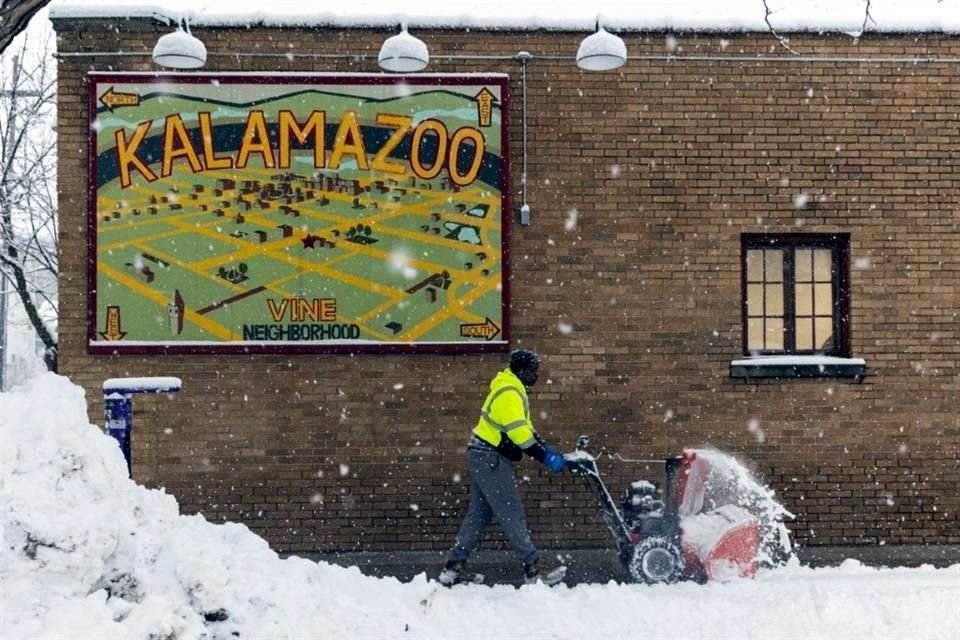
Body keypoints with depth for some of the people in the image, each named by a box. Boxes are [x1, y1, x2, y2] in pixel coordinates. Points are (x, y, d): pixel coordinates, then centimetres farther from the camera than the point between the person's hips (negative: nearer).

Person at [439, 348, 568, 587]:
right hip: (490, 460, -11)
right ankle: (533, 569, -6)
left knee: (479, 515, 11)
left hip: (485, 459, 11)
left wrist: (548, 450, 7)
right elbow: (518, 432, -26)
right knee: (512, 515, -8)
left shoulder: (513, 390, 15)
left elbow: (525, 428, 18)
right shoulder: (508, 393, -18)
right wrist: (546, 458, -23)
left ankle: (454, 568, 12)